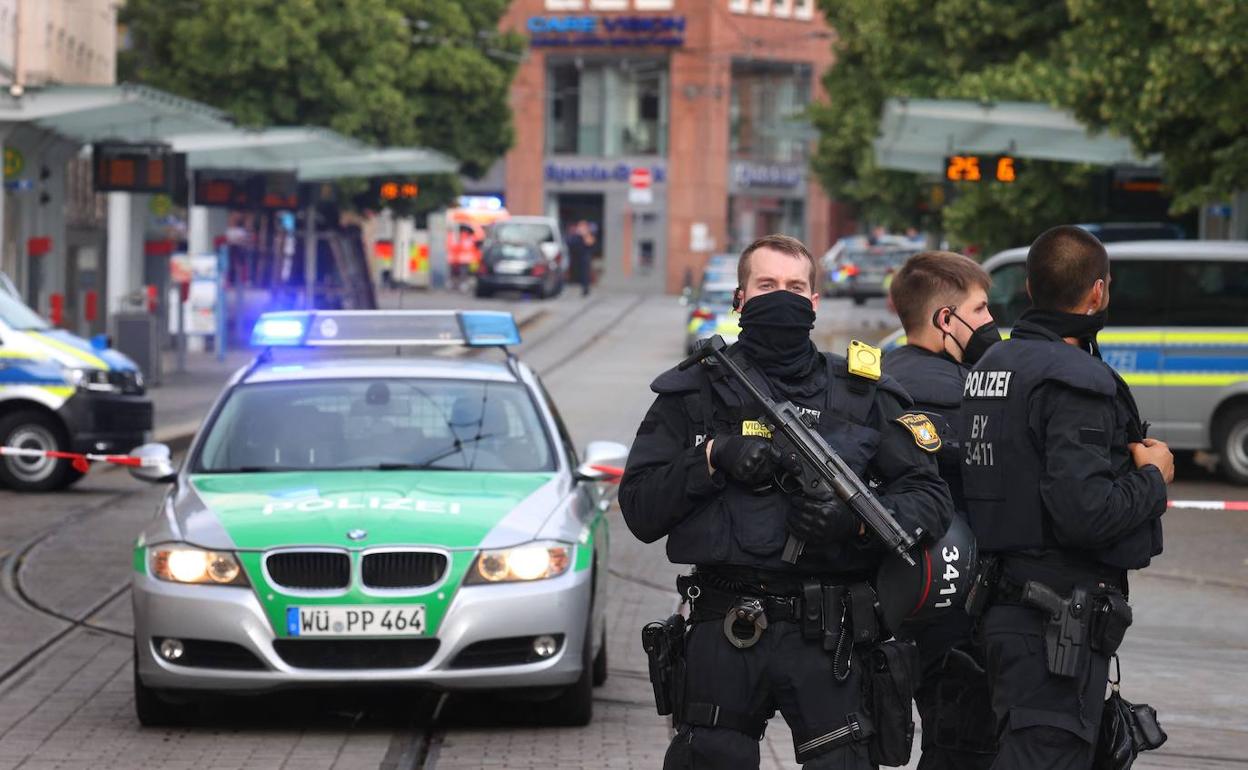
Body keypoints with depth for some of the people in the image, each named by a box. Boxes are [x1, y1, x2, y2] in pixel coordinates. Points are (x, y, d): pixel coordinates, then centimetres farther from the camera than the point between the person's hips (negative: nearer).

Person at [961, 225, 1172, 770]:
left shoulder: (990, 365, 12)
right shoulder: (1074, 381, -16)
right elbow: (1086, 512, -25)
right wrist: (1153, 477, -8)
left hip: (1003, 599, 9)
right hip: (1060, 619, -9)